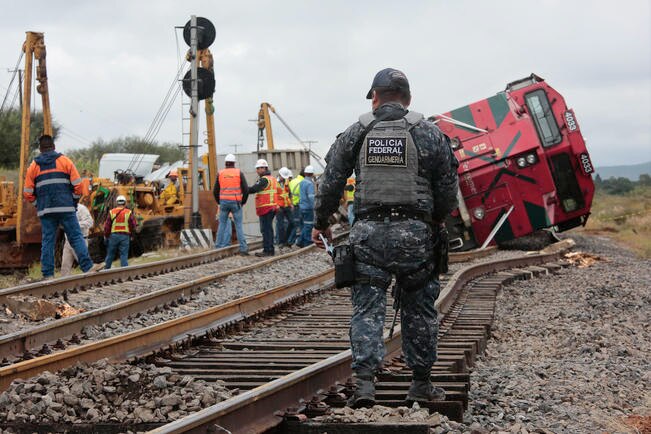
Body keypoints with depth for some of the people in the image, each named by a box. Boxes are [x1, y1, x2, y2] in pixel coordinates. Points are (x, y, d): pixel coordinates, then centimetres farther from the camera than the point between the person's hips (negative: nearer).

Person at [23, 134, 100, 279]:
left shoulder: (33, 166, 9)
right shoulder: (65, 161, 4)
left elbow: (27, 193, 6)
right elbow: (77, 184, -1)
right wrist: (75, 201, 12)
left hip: (45, 210, 2)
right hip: (66, 208, -2)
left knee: (47, 241, 5)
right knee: (76, 237, 0)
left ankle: (48, 275, 2)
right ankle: (88, 268, -9)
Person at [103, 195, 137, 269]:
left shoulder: (111, 212, 0)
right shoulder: (129, 212, -2)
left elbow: (107, 226, 3)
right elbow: (133, 226, 1)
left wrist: (106, 236, 15)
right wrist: (130, 234, 19)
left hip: (113, 235, 1)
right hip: (125, 236, -1)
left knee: (110, 254, 12)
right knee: (124, 255, 0)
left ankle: (106, 270, 20)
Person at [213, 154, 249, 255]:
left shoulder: (220, 174, 6)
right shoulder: (239, 173, 1)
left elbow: (215, 191, 8)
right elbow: (246, 189, -3)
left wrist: (219, 202, 21)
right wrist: (243, 201, 10)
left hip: (223, 202, 2)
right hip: (235, 202, -2)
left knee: (222, 224, 14)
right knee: (239, 225, 2)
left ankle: (218, 247, 12)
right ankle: (243, 248, -2)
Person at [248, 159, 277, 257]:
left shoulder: (264, 179, -13)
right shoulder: (272, 179, 19)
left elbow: (254, 189, -21)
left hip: (265, 207, -10)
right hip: (272, 207, 10)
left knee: (265, 229, -9)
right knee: (268, 229, 14)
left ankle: (267, 250, -10)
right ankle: (270, 249, 17)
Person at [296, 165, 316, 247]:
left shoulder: (302, 182, 12)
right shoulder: (310, 184, -16)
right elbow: (311, 197, -23)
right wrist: (315, 207, -23)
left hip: (302, 206, 9)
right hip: (308, 207, -9)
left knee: (305, 225, 16)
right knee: (308, 225, -2)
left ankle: (300, 241, 15)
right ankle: (307, 243, 2)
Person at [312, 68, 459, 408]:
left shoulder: (355, 133, 6)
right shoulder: (429, 134, 4)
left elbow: (331, 182, 6)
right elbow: (448, 188, 5)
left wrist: (321, 222, 19)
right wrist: (435, 221, 22)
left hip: (368, 232, 0)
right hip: (415, 232, 0)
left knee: (367, 308, 3)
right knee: (419, 310, 12)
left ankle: (364, 381, -10)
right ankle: (421, 384, 19)